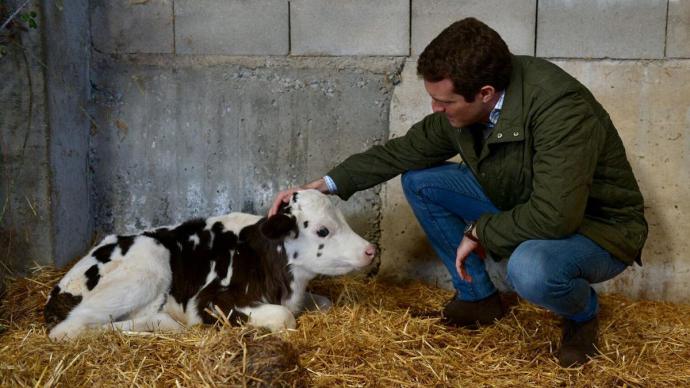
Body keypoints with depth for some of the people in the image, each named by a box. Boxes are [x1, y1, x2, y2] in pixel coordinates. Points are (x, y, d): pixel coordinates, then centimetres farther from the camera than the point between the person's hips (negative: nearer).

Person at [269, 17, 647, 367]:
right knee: (419, 180, -2)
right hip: (521, 208, 7)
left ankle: (583, 312, -2)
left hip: (596, 226, -7)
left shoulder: (560, 108, -35)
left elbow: (555, 217, -39)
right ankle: (477, 296, 11)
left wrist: (478, 231, -23)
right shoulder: (465, 100, -12)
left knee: (531, 269, -40)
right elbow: (403, 151, 0)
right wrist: (320, 187, -5)